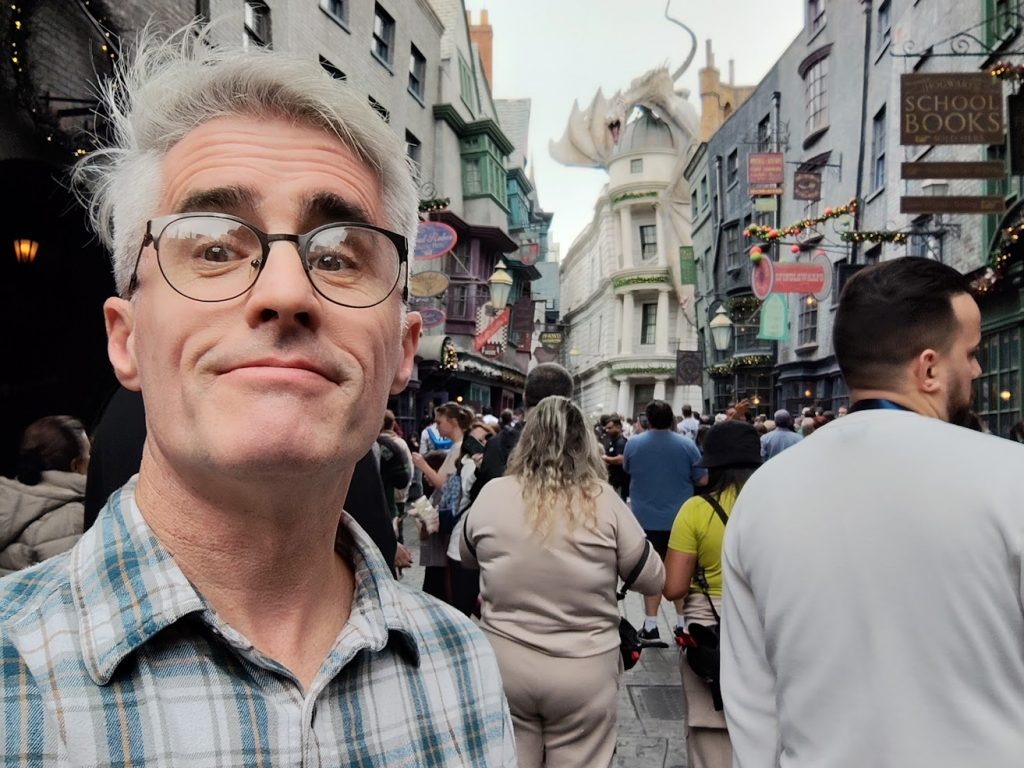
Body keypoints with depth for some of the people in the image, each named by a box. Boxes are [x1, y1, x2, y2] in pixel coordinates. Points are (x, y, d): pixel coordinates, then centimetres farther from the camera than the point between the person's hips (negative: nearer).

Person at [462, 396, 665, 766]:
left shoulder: (491, 494, -8)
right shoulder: (603, 500, -13)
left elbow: (467, 557, 12)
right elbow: (654, 581, -2)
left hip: (503, 665, 1)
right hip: (584, 671, -1)